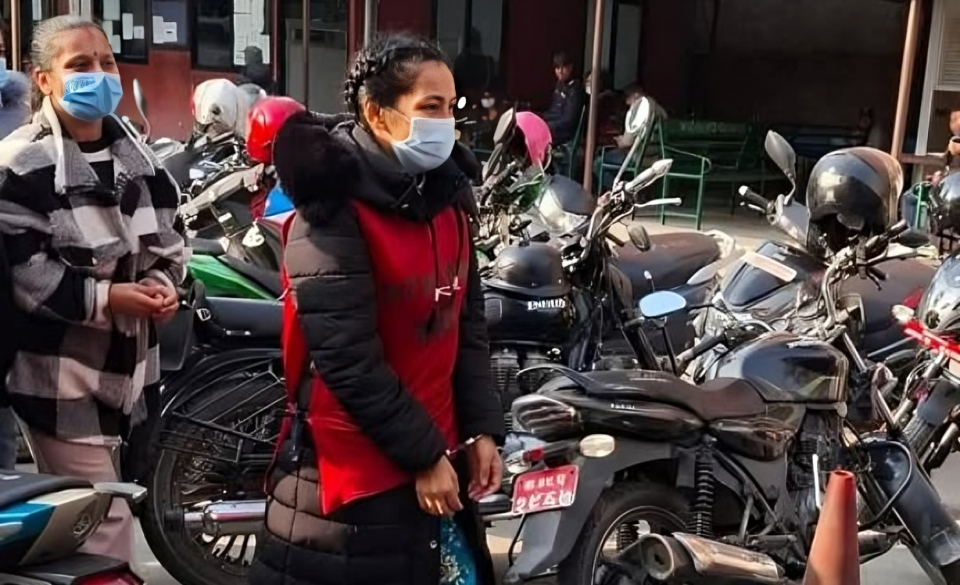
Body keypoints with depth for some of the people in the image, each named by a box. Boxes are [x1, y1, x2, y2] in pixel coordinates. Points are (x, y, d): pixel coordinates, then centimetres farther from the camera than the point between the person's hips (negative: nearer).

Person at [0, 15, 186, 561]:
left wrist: (162, 283, -4)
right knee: (103, 521, -6)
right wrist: (104, 299, -22)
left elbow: (169, 232, 17)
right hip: (59, 372, -7)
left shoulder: (137, 156, 12)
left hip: (125, 363, 7)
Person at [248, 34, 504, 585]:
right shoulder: (332, 212, -16)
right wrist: (422, 454, -16)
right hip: (353, 474, -7)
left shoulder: (448, 196, 6)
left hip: (440, 457, 7)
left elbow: (469, 323, 10)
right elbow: (348, 360, -20)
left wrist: (481, 429, 3)